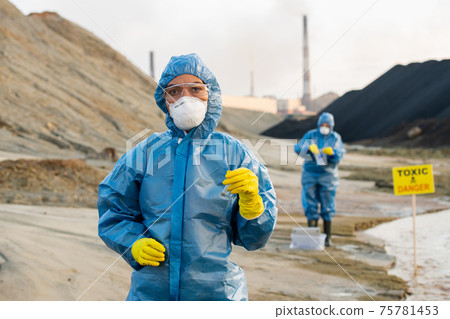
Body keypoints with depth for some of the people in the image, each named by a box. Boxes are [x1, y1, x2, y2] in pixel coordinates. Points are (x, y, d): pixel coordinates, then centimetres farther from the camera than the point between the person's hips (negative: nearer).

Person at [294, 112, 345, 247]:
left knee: (327, 207, 1)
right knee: (310, 205, -2)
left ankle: (327, 237, 9)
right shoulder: (310, 135, 3)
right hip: (310, 174, 1)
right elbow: (298, 148, -10)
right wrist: (309, 147, -29)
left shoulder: (335, 137, 3)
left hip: (327, 175, 0)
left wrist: (332, 152, -30)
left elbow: (340, 155, -8)